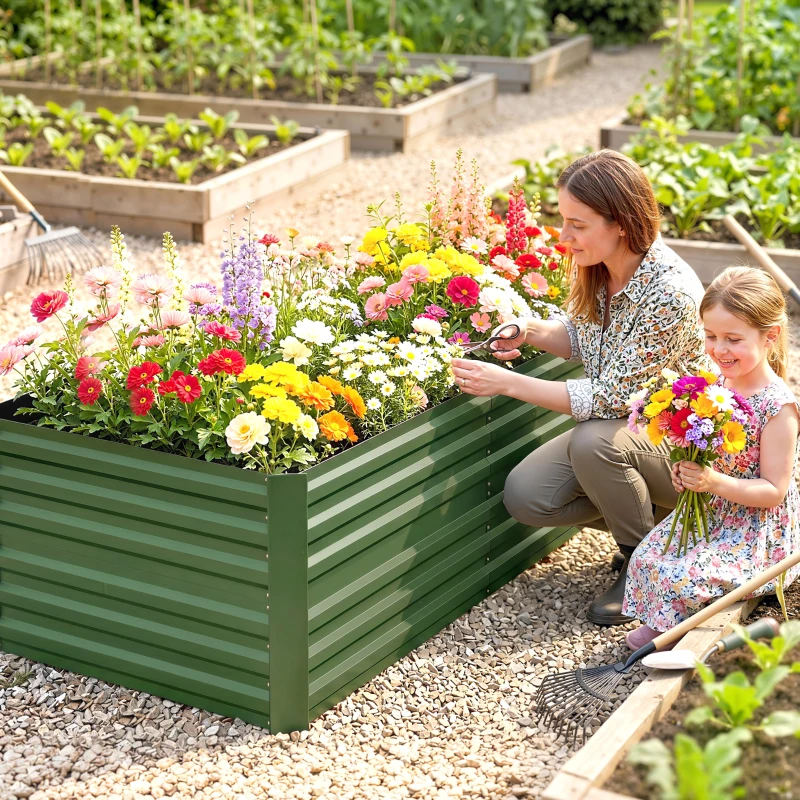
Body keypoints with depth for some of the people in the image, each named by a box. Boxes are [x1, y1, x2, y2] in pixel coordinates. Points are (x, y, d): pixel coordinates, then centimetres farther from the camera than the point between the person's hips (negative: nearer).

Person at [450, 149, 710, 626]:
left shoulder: (670, 295, -32)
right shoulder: (599, 268, -8)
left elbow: (608, 398, -29)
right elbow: (580, 337, 12)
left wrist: (507, 383, -30)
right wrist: (530, 331, -10)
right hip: (621, 426, 8)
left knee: (594, 441, -35)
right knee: (525, 496, -9)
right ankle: (649, 519, 13)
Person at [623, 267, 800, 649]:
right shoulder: (718, 387, 0)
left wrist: (714, 482, -30)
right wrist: (687, 469, -9)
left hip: (759, 530, -7)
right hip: (711, 513, 7)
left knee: (682, 575, -21)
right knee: (649, 556, -5)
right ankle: (659, 624, 18)